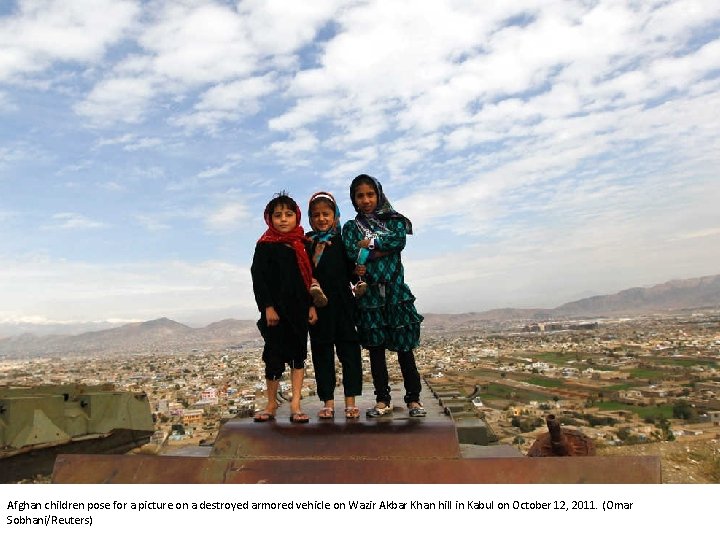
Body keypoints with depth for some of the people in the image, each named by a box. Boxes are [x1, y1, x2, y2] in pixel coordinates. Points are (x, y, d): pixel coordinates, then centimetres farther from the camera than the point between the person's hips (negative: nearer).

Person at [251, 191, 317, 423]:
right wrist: (268, 307, -14)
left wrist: (312, 306, 5)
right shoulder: (266, 246, -1)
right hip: (275, 309, -4)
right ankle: (271, 405, 16)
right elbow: (258, 278, -7)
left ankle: (295, 405, 11)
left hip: (299, 308, 4)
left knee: (298, 354, 4)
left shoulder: (302, 245, 11)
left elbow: (309, 277, 12)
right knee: (275, 356, 0)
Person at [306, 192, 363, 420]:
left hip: (342, 302, 0)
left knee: (349, 350, 1)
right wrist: (315, 257, -14)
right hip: (318, 305, 0)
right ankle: (328, 402, 15)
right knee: (322, 353, 5)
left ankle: (350, 401, 10)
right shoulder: (307, 243, 5)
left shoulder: (342, 240, 5)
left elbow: (351, 273, 4)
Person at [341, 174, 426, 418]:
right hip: (368, 294, 1)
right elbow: (351, 253, -8)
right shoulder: (351, 227, 10)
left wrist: (370, 242, -9)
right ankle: (382, 400, 14)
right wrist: (383, 249, -13)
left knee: (404, 346, 1)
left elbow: (399, 240, -11)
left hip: (395, 291, -1)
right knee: (376, 348, 5)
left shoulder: (394, 221, 10)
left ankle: (414, 399, 10)